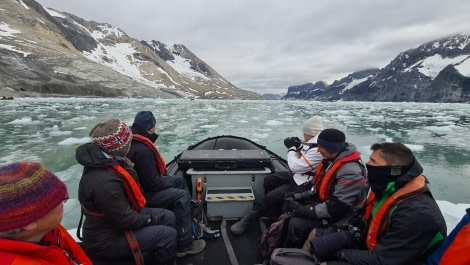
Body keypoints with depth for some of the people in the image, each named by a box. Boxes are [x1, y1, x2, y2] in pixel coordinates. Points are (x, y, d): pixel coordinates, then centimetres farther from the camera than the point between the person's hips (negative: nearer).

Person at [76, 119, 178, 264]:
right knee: (168, 234, -15)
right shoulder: (104, 181, -35)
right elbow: (125, 221, -26)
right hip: (106, 239, -9)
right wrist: (149, 218, -12)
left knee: (167, 217, 7)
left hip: (119, 216, 9)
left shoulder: (104, 159, -6)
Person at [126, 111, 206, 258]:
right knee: (182, 196, -18)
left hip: (143, 183, 11)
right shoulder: (142, 150, -30)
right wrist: (170, 182, -11)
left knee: (180, 181, 14)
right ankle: (183, 244, -9)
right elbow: (153, 183, -28)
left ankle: (190, 222, 22)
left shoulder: (135, 142, 4)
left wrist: (165, 177, 7)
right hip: (143, 193, -11)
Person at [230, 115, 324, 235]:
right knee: (268, 180, 9)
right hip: (298, 175, 10)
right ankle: (275, 212, 23)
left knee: (271, 197, -15)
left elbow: (295, 166, -28)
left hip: (302, 184, -10)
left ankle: (247, 221, -1)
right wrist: (298, 147, -8)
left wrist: (291, 148, -15)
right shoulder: (314, 143, -1)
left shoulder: (318, 151, -31)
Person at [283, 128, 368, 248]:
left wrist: (303, 210, -25)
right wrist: (297, 195, -5)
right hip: (322, 202, 9)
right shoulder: (330, 160, -3)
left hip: (338, 217, -9)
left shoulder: (350, 173, -30)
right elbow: (316, 184, 8)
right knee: (289, 202, 2)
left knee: (296, 224, -21)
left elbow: (335, 209, -30)